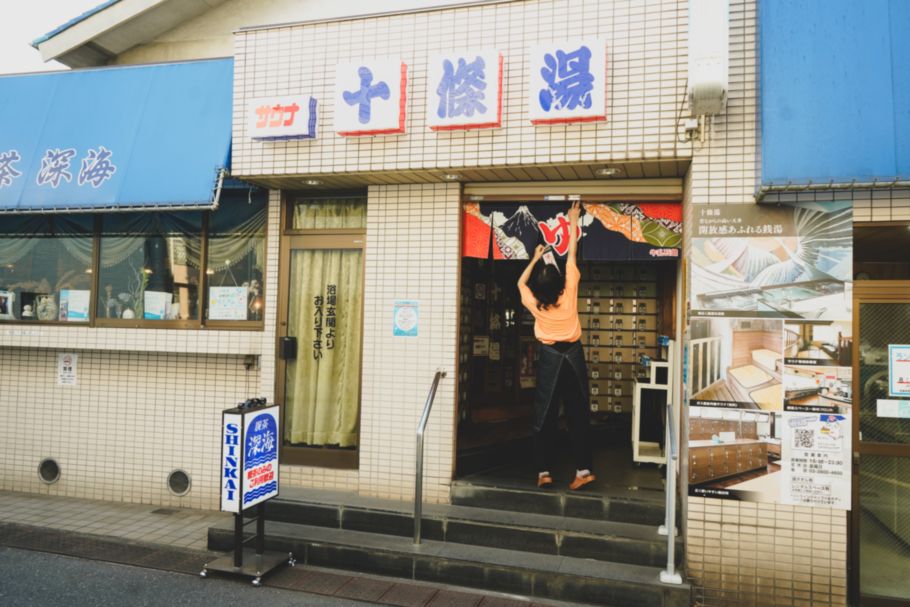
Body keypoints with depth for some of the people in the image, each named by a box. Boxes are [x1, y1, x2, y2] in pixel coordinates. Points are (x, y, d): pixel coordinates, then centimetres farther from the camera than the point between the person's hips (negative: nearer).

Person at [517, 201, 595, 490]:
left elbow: (521, 283, 14)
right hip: (573, 355, 1)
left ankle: (544, 472, 5)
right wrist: (573, 223, 10)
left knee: (545, 416, 4)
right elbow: (571, 255, 1)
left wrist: (535, 258, 19)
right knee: (578, 414, 4)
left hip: (550, 357, -1)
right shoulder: (569, 293, -9)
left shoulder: (535, 304, -9)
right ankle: (583, 469, 2)